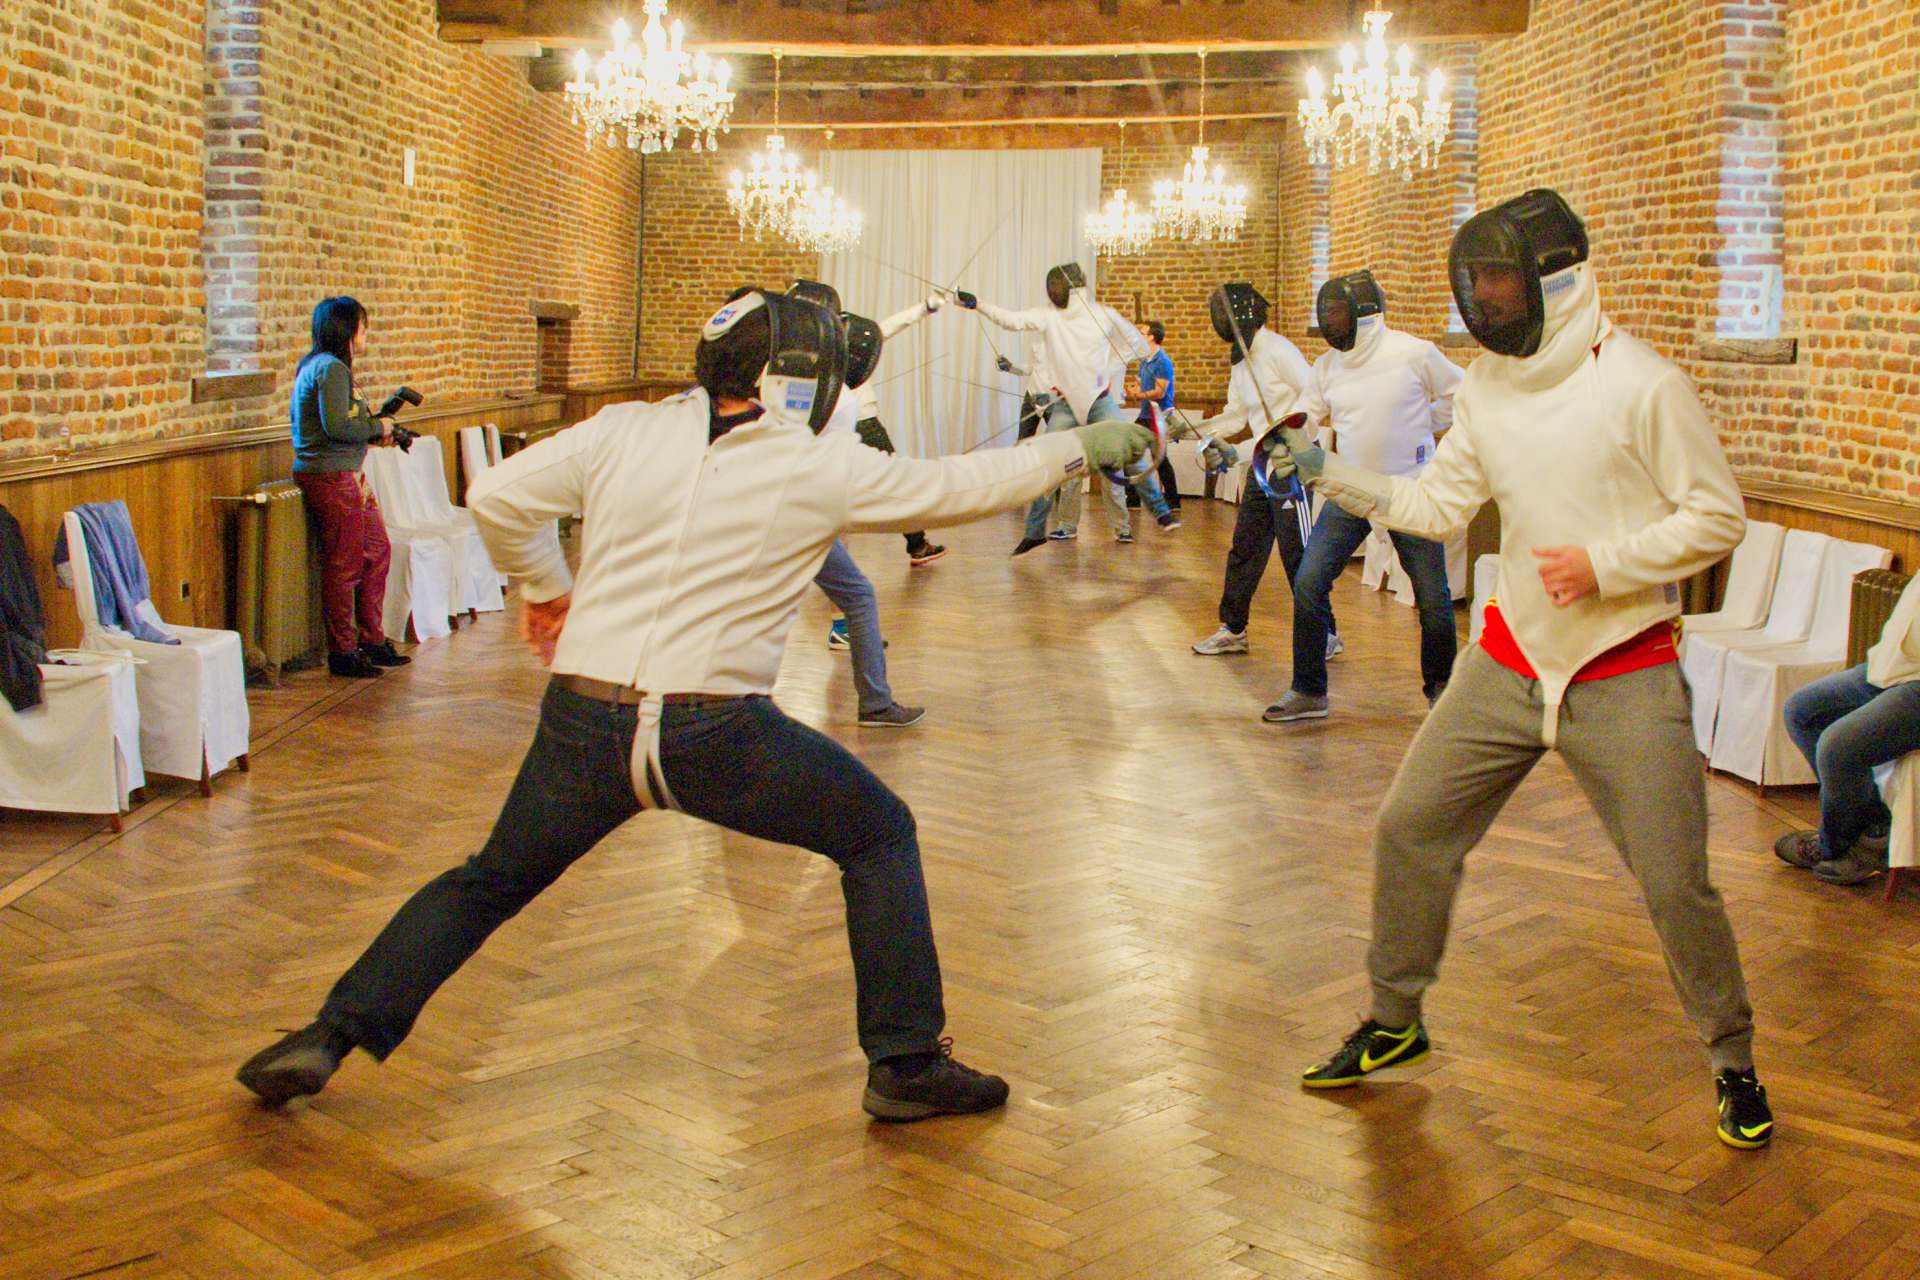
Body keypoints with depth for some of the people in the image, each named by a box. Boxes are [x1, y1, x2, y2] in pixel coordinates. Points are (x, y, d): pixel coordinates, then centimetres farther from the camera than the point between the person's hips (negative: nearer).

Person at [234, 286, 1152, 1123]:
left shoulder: (627, 431, 5)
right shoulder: (818, 470, -1)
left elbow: (496, 498, 4)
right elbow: (966, 486, 7)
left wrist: (545, 586, 21)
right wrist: (1082, 447, 20)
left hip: (585, 726, 3)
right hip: (710, 734, -3)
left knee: (489, 886, 26)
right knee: (880, 837, 18)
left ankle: (329, 1038, 19)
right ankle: (906, 1065, 16)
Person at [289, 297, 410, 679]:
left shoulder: (318, 365, 16)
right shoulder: (331, 368, -15)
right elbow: (337, 425, -24)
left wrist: (376, 432, 8)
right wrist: (377, 426, -9)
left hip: (347, 475, 11)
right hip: (331, 477, -11)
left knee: (377, 551, 15)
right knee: (345, 564, -4)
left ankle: (371, 639, 24)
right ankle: (343, 652, 5)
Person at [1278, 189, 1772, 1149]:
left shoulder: (1641, 384, -15)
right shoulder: (1487, 385, 3)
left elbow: (1717, 518, -11)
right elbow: (1437, 504, 6)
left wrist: (1606, 564, -23)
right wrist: (1329, 473, -5)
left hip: (1622, 676, -5)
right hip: (1510, 661, 5)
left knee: (1675, 884, -2)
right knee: (1410, 828, 5)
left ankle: (1734, 1063, 23)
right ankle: (1393, 1021, 25)